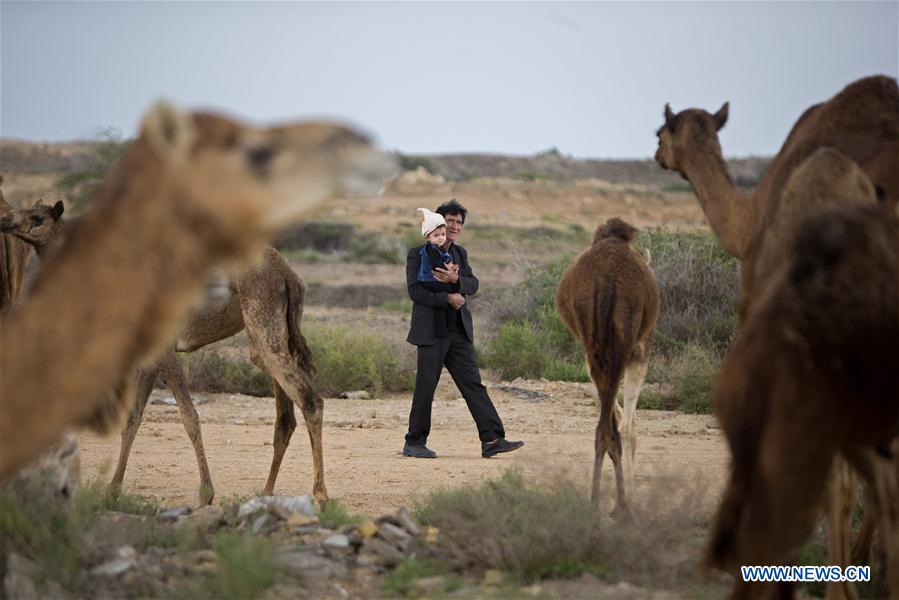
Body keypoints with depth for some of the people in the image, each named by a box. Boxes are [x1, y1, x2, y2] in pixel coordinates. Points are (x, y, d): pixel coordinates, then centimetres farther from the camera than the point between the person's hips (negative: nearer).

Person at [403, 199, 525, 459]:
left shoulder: (460, 254, 16)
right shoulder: (418, 254, -2)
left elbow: (473, 285, 2)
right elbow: (415, 291, -13)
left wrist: (455, 279, -19)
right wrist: (448, 298, -16)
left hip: (459, 332, 5)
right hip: (431, 331, -5)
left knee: (473, 384, -1)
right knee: (425, 387, -1)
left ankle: (492, 440, -6)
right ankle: (414, 443, 10)